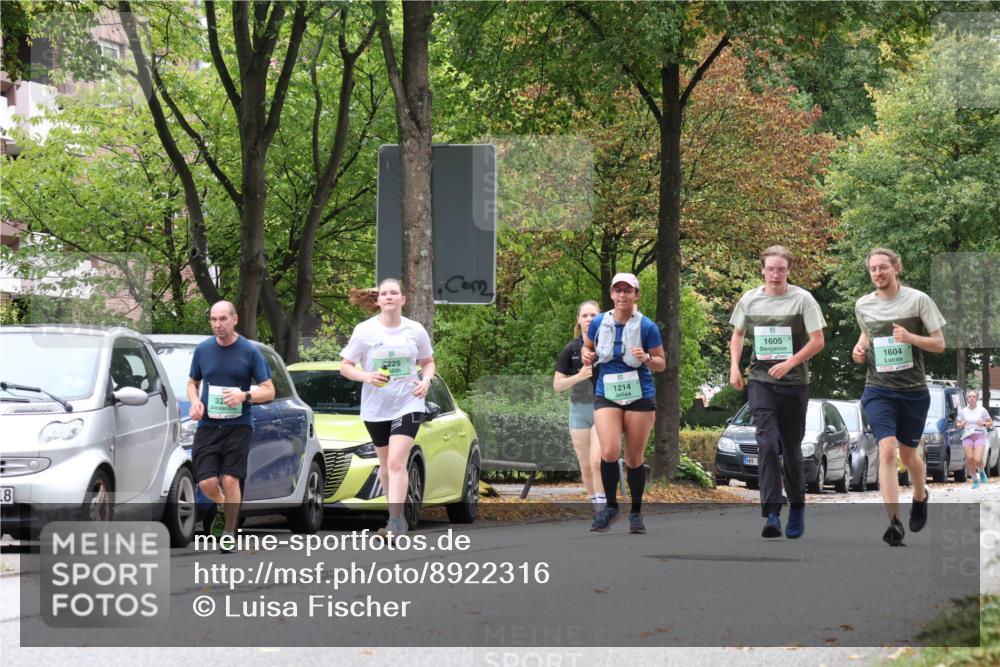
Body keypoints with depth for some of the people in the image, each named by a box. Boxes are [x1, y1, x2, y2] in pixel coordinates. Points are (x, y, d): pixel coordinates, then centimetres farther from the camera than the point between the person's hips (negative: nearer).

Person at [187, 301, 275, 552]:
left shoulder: (249, 351, -2)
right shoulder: (203, 350, 6)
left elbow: (269, 391, -1)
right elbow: (192, 382, 20)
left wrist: (244, 395, -20)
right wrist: (195, 402, -2)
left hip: (238, 425, -2)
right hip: (207, 425, 2)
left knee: (230, 480, -10)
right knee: (206, 482, -8)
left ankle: (229, 535, 7)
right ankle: (222, 506, 28)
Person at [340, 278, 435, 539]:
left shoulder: (415, 331, -1)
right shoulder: (364, 331, -5)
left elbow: (428, 362, 14)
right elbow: (345, 366, -1)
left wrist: (426, 380, -8)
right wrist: (365, 376, -21)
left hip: (408, 405, -2)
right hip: (375, 408, 2)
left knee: (396, 463, -16)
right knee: (386, 464, 14)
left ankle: (395, 521, -20)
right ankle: (397, 515, 30)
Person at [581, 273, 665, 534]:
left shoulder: (647, 327, -4)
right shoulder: (599, 323, 2)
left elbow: (661, 363, 2)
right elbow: (587, 347, 20)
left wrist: (646, 359, -19)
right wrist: (587, 356, -3)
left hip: (640, 397, -1)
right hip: (606, 395, 1)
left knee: (634, 459, 4)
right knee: (609, 452, -17)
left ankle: (636, 513, 20)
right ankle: (610, 506, 2)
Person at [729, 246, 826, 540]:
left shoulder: (802, 299, -3)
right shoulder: (749, 300, 5)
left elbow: (818, 341, -6)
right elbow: (737, 335, 20)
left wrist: (790, 363, -17)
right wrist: (734, 367, 5)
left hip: (795, 383, -1)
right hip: (760, 382, 1)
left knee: (791, 450, 8)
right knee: (767, 444, -15)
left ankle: (797, 506, 29)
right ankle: (772, 514, -20)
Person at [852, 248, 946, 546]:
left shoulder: (918, 300, -6)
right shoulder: (863, 306, 4)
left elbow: (939, 344, -4)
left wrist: (911, 337, -21)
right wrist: (860, 347, 3)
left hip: (913, 390, -1)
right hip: (878, 390, 1)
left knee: (908, 454, 12)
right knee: (886, 449, -17)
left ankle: (920, 497, 46)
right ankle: (894, 522, -22)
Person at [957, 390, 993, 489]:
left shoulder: (982, 410, 0)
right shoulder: (963, 411, 5)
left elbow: (990, 423, 7)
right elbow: (958, 424, 13)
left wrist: (983, 424, -12)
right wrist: (961, 424, -9)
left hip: (979, 436, -2)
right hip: (967, 437, 2)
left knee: (978, 459, -17)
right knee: (969, 459, -8)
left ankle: (981, 471, 17)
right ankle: (975, 480, 7)